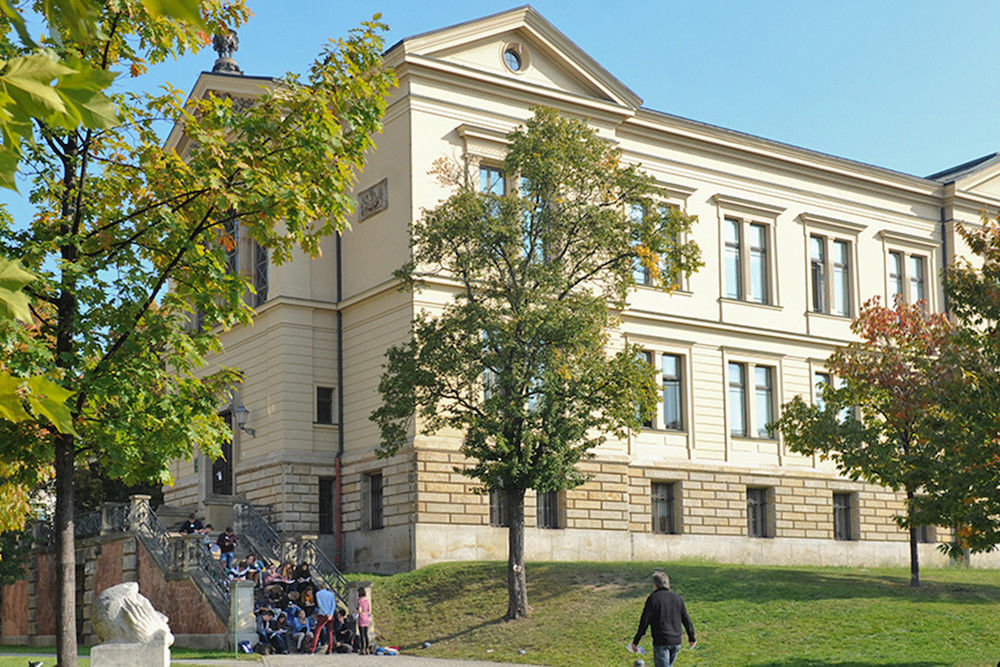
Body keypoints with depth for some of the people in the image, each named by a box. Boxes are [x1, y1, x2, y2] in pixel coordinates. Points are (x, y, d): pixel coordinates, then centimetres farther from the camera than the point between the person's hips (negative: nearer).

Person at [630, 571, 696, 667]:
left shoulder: (653, 598, -7)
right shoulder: (677, 598, 10)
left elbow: (644, 622, -10)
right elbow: (686, 620, 14)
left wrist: (635, 641, -5)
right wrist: (692, 638, 24)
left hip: (661, 642, -6)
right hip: (676, 641, 6)